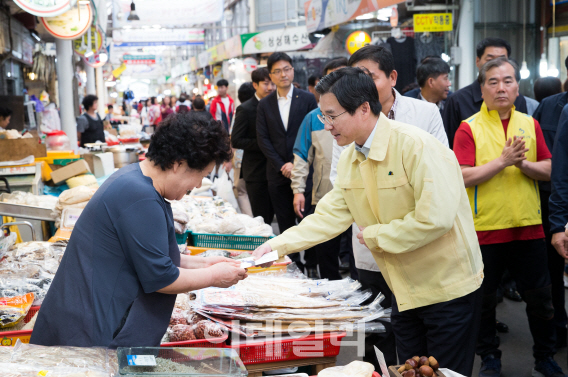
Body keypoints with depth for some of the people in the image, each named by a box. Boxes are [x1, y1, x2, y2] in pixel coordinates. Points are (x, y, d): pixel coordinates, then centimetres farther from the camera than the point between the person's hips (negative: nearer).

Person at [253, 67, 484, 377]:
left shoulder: (416, 145, -23)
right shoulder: (350, 158, 3)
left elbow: (435, 218, -29)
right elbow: (331, 215, 4)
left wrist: (376, 236, -18)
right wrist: (280, 243, -7)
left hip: (448, 290, -7)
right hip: (404, 292, 7)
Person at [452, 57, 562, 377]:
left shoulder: (530, 125, 7)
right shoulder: (469, 128, -5)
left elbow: (548, 171, 4)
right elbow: (464, 176, -14)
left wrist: (523, 164, -14)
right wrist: (502, 161, -20)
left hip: (529, 227, 3)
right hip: (486, 228, -3)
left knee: (540, 297, 12)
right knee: (484, 299, 10)